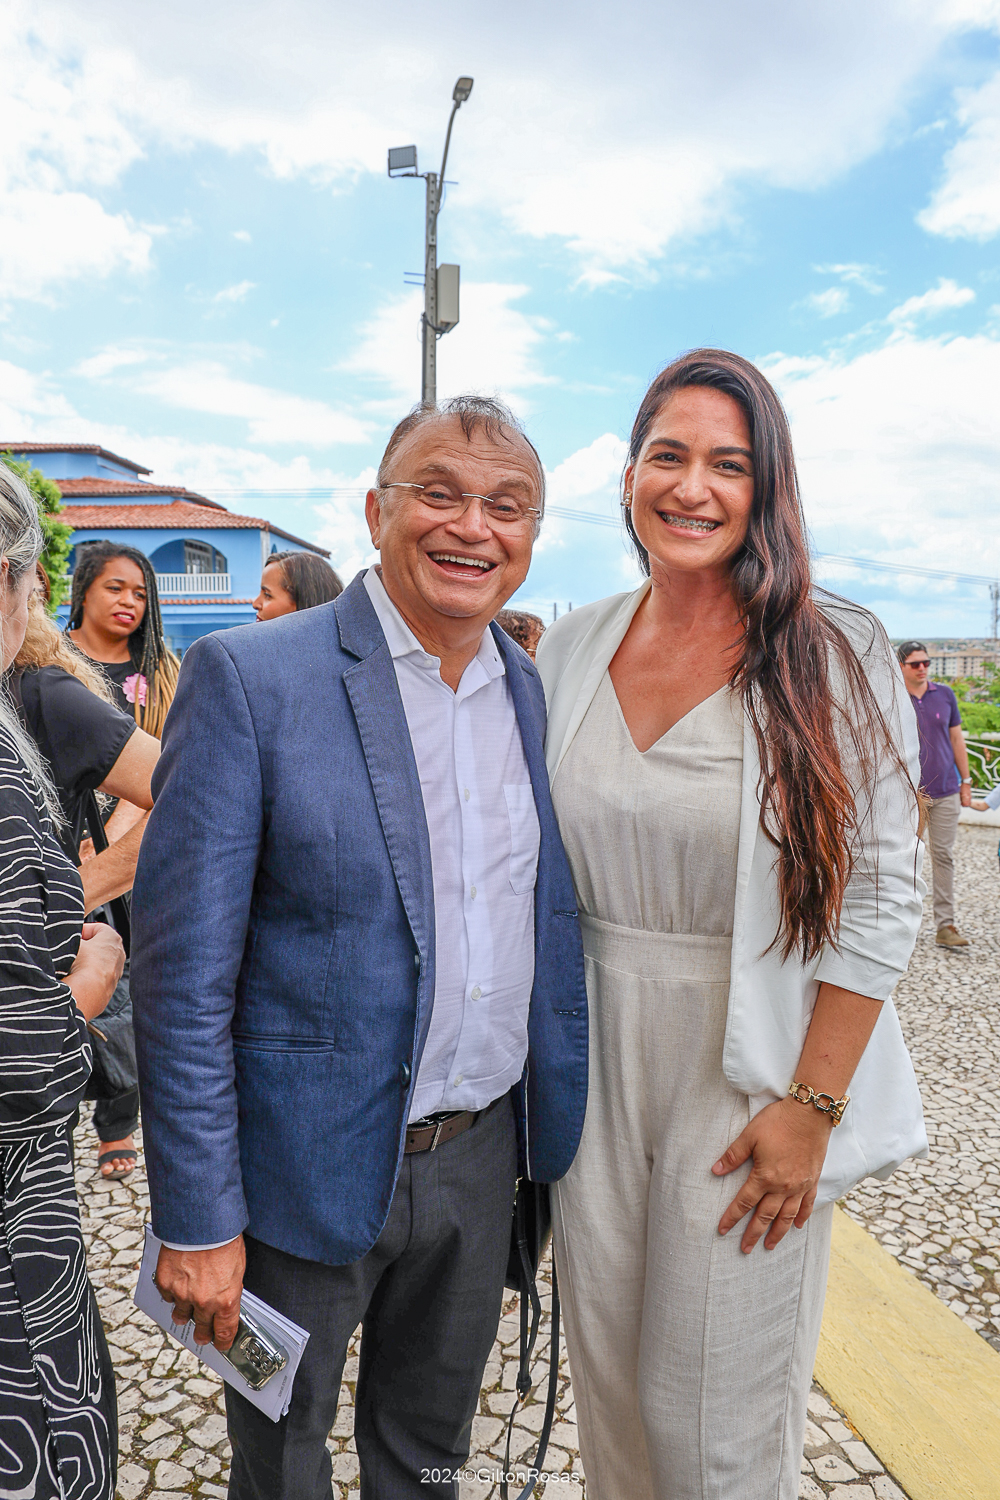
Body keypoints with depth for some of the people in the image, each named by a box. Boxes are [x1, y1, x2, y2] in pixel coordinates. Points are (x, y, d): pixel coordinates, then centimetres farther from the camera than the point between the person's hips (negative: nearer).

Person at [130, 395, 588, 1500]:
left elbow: (555, 922, 8)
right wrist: (197, 1220, -13)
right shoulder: (248, 679, -16)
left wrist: (556, 1124, 8)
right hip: (313, 1165, -4)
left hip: (482, 1155, 5)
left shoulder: (540, 693, 1)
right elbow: (182, 977, -15)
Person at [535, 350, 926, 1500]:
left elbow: (881, 897, -10)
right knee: (605, 1375, 19)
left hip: (747, 1071, -3)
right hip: (592, 1058, 4)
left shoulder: (835, 654, -10)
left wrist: (812, 1105, -12)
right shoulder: (571, 647, 2)